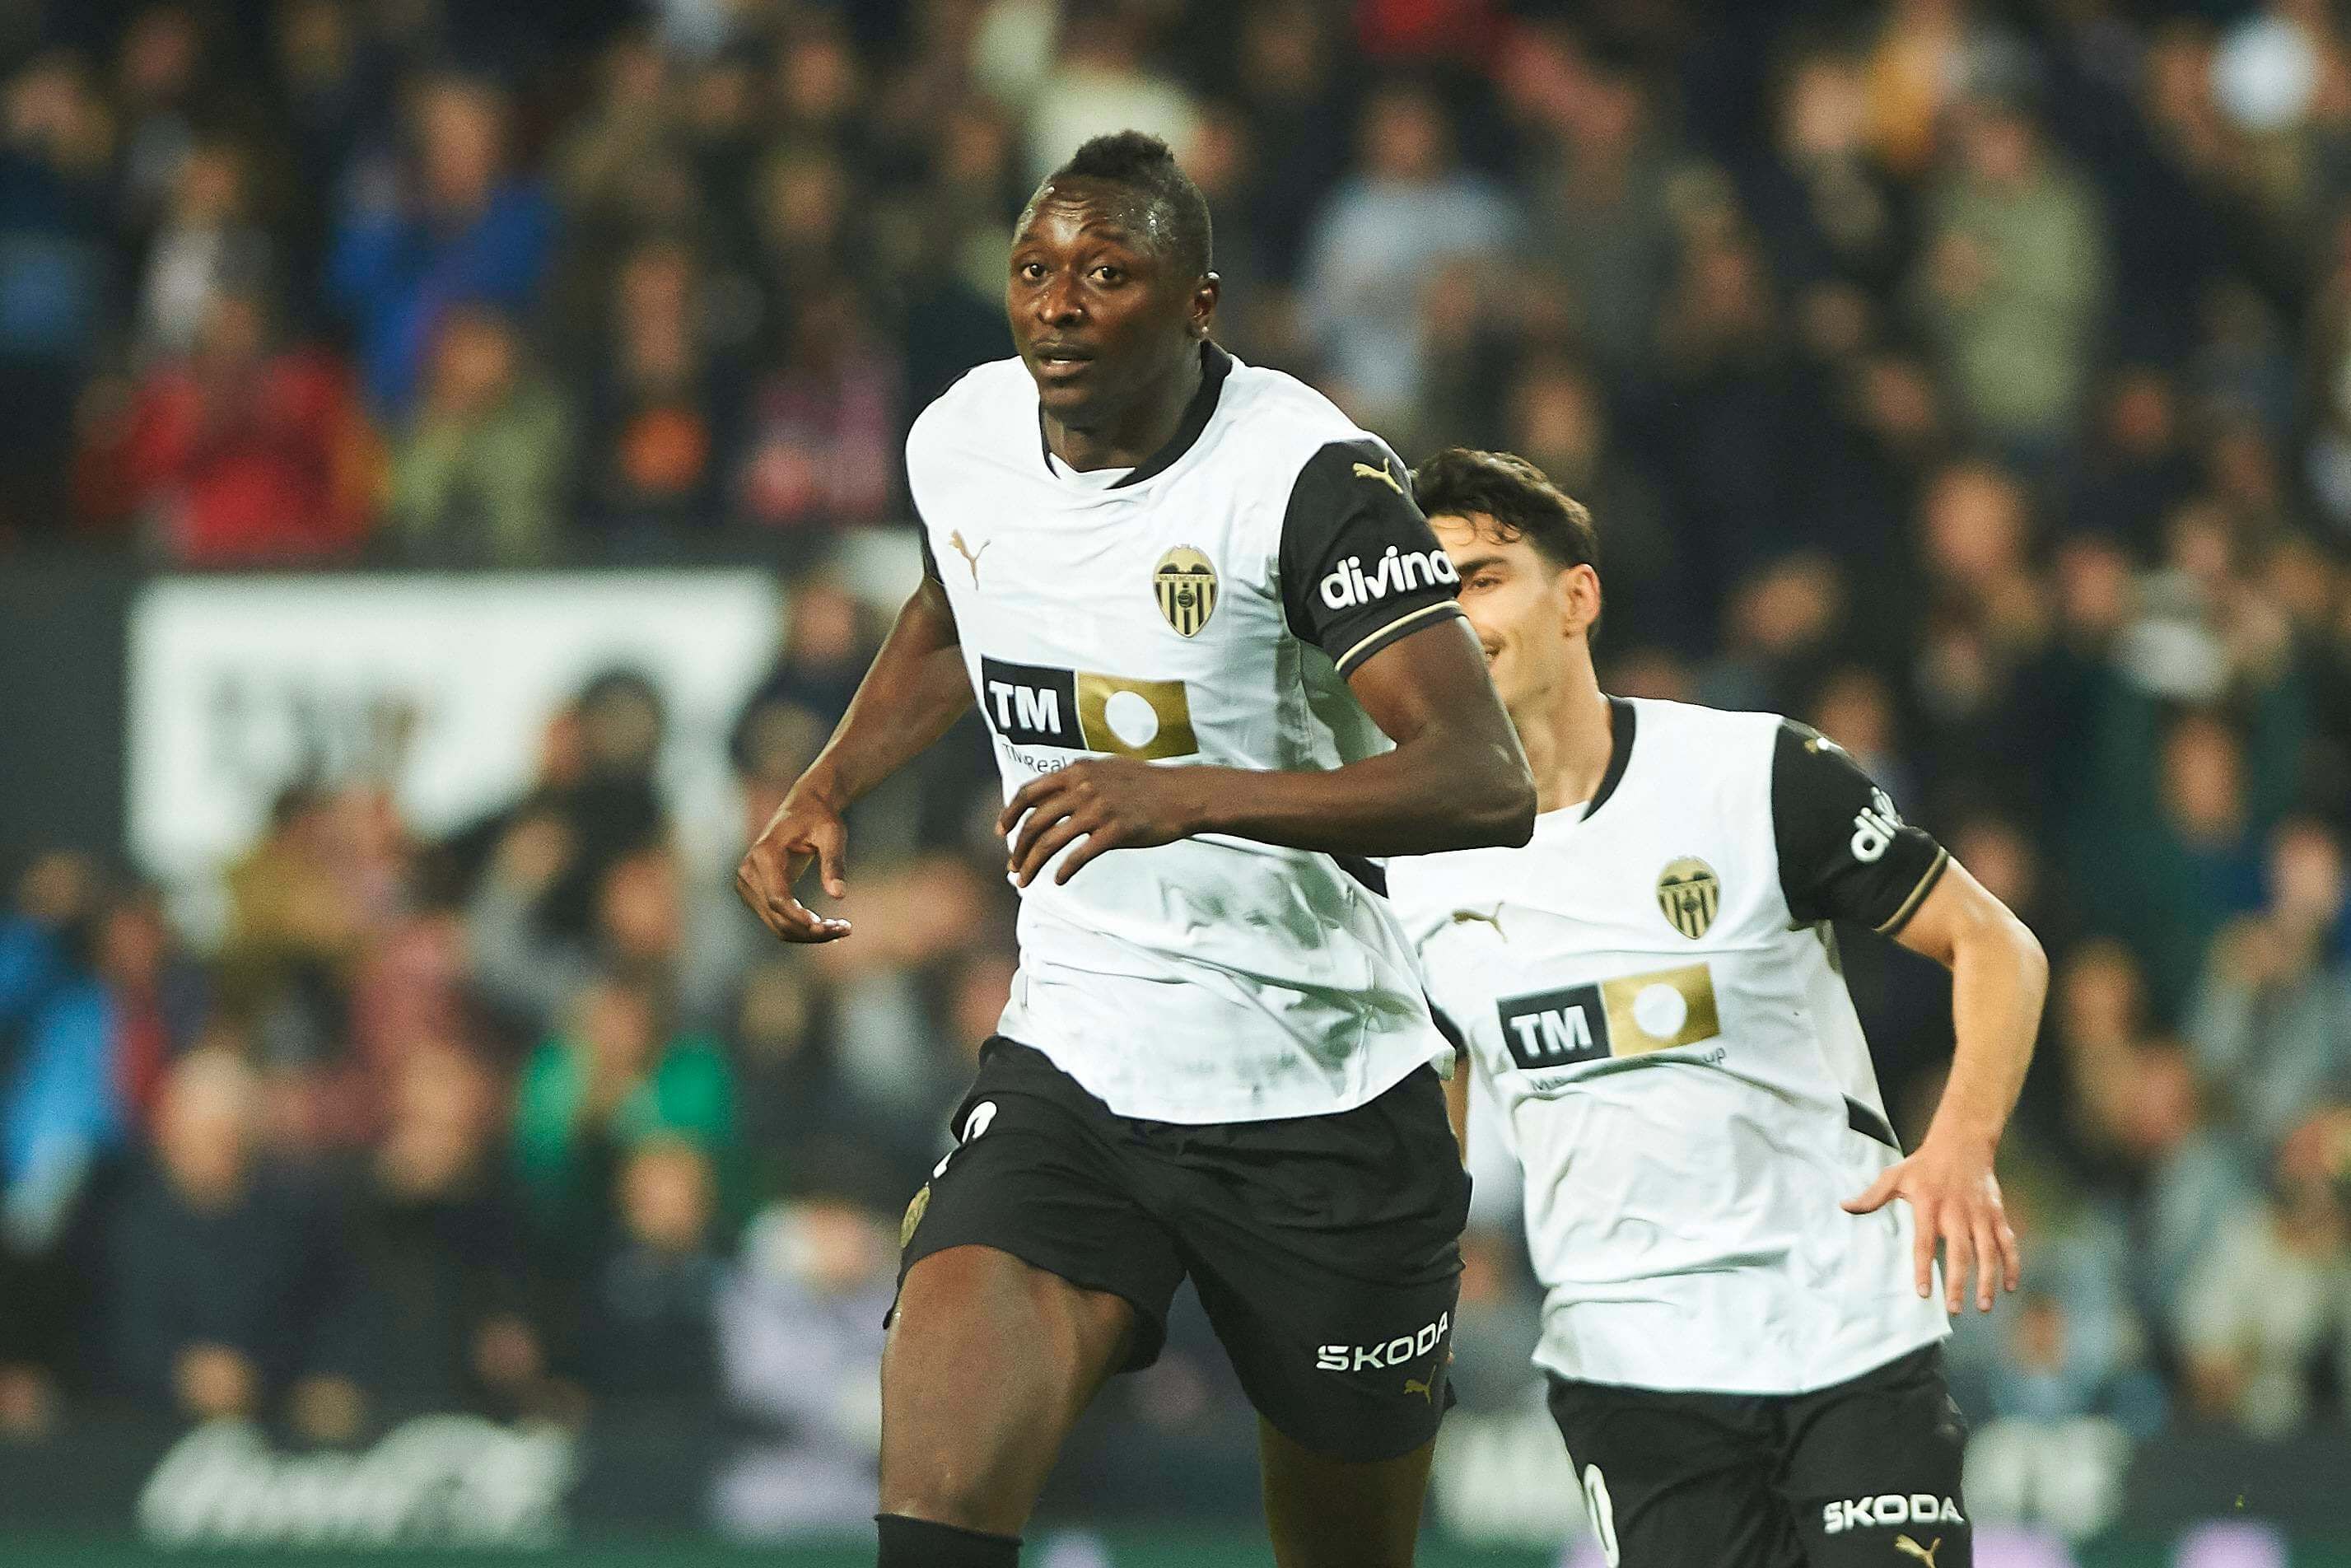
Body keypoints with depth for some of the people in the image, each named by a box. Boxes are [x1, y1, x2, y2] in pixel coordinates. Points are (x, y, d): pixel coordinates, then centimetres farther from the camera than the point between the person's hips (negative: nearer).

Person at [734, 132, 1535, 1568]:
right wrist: (824, 792, 13)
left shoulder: (1307, 474, -17)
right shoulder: (965, 442, 1)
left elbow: (1488, 786, -28)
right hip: (1076, 1058, 3)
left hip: (1326, 1086, -3)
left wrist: (1194, 796, -39)